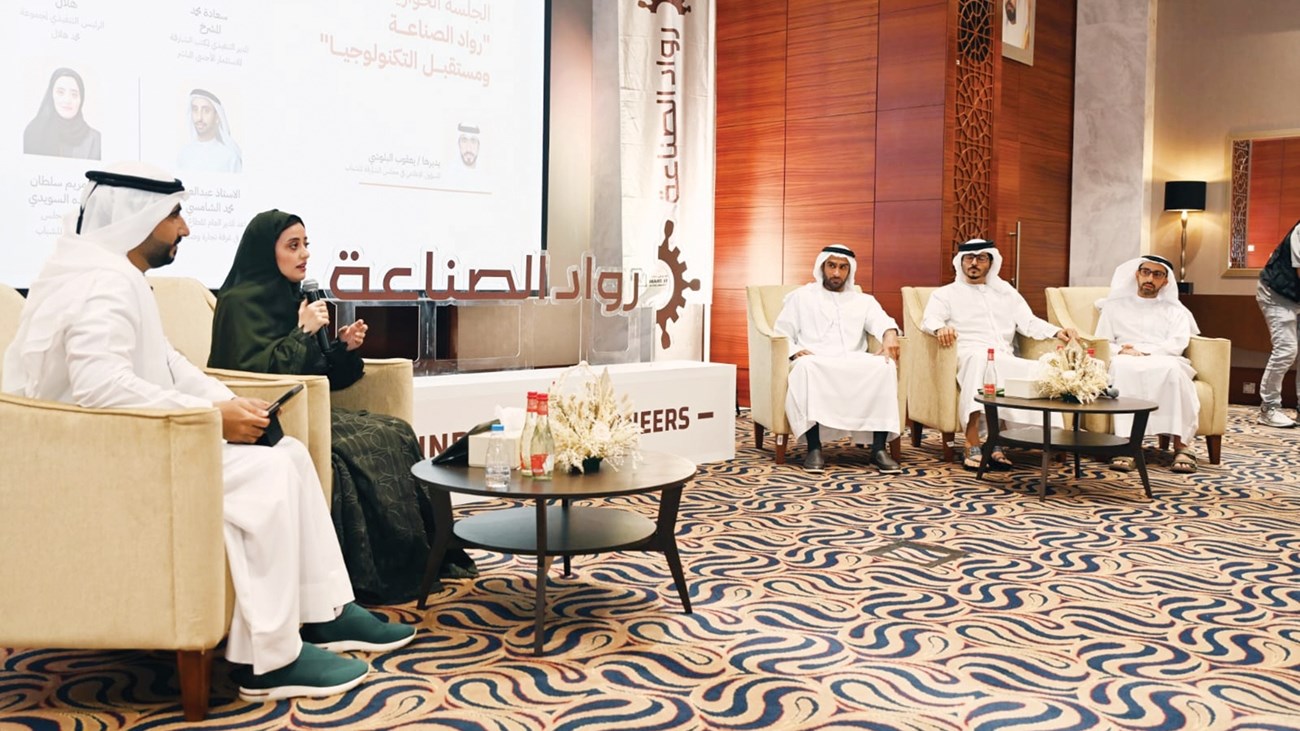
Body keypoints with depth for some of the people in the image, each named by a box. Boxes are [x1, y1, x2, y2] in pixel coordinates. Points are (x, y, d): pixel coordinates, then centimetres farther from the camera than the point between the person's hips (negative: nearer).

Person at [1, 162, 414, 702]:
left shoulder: (118, 275, 17)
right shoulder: (101, 280, -18)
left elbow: (167, 366, 16)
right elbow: (100, 386, -32)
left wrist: (230, 402, -1)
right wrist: (213, 416, -26)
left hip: (131, 443, 11)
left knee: (290, 456, 3)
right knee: (265, 473, -22)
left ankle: (325, 614, 4)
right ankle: (269, 659, -19)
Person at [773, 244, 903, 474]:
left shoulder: (863, 300, 24)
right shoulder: (800, 297, 21)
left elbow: (880, 321, 3)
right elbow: (781, 335, 12)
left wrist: (890, 333, -22)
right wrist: (796, 351, -11)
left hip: (855, 365, 2)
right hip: (815, 363, -2)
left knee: (885, 366, -30)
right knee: (806, 367, -39)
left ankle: (879, 448, -30)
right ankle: (814, 448, -37)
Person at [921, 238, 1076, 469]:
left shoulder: (1006, 291, 27)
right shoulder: (946, 293, 15)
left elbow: (1030, 323, 17)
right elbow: (929, 319, -3)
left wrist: (1057, 332, -3)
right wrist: (940, 328, -28)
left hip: (1005, 361, 4)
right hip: (970, 358, -3)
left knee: (1040, 370, -27)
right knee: (978, 357, -40)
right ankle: (972, 443, -43)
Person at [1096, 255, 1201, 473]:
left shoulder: (1175, 310, 22)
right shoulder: (1115, 306, 24)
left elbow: (1177, 345, 3)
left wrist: (1140, 349, -10)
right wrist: (1121, 351, -9)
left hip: (1164, 364, 0)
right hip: (1126, 365, 0)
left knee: (1172, 368, -38)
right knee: (1122, 367, -39)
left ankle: (1181, 445, -38)